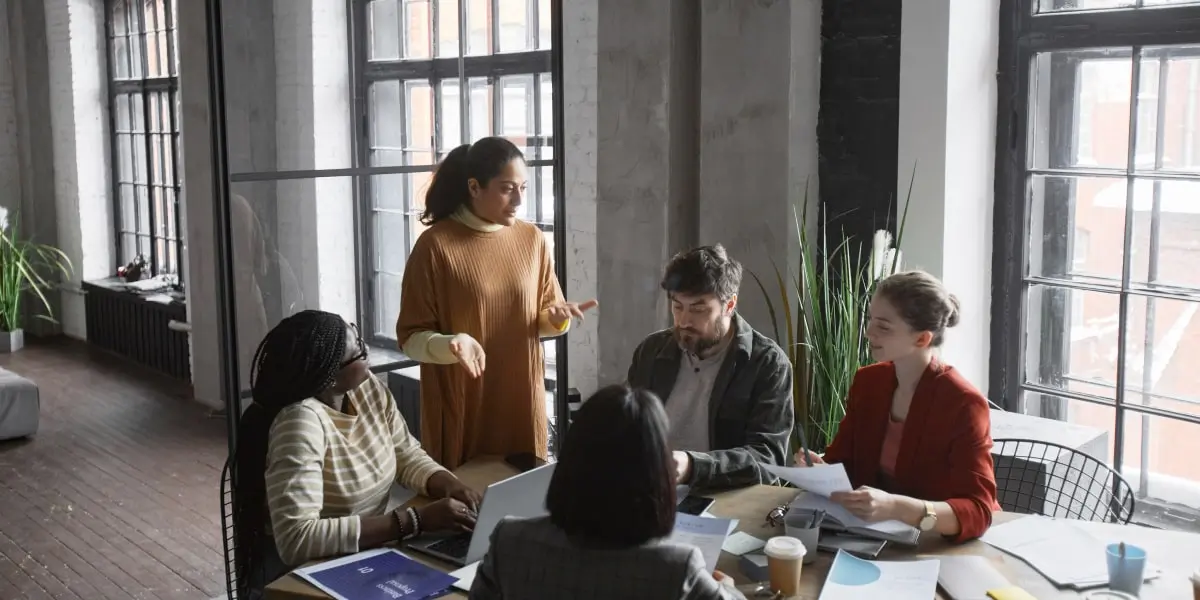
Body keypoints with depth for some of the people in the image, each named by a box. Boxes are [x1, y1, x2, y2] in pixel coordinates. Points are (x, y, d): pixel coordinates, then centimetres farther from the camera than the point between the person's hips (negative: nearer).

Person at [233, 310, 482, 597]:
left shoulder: (366, 387, -4)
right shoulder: (301, 421, -27)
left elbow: (406, 454, 5)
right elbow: (297, 540, -34)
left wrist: (449, 484, -17)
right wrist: (417, 520, -34)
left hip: (364, 555, 7)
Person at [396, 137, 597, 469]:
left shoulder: (532, 240, 3)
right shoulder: (436, 245, -11)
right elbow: (410, 336, -9)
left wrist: (557, 317, -9)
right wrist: (452, 345, -27)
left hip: (523, 401, 4)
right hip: (460, 409, -4)